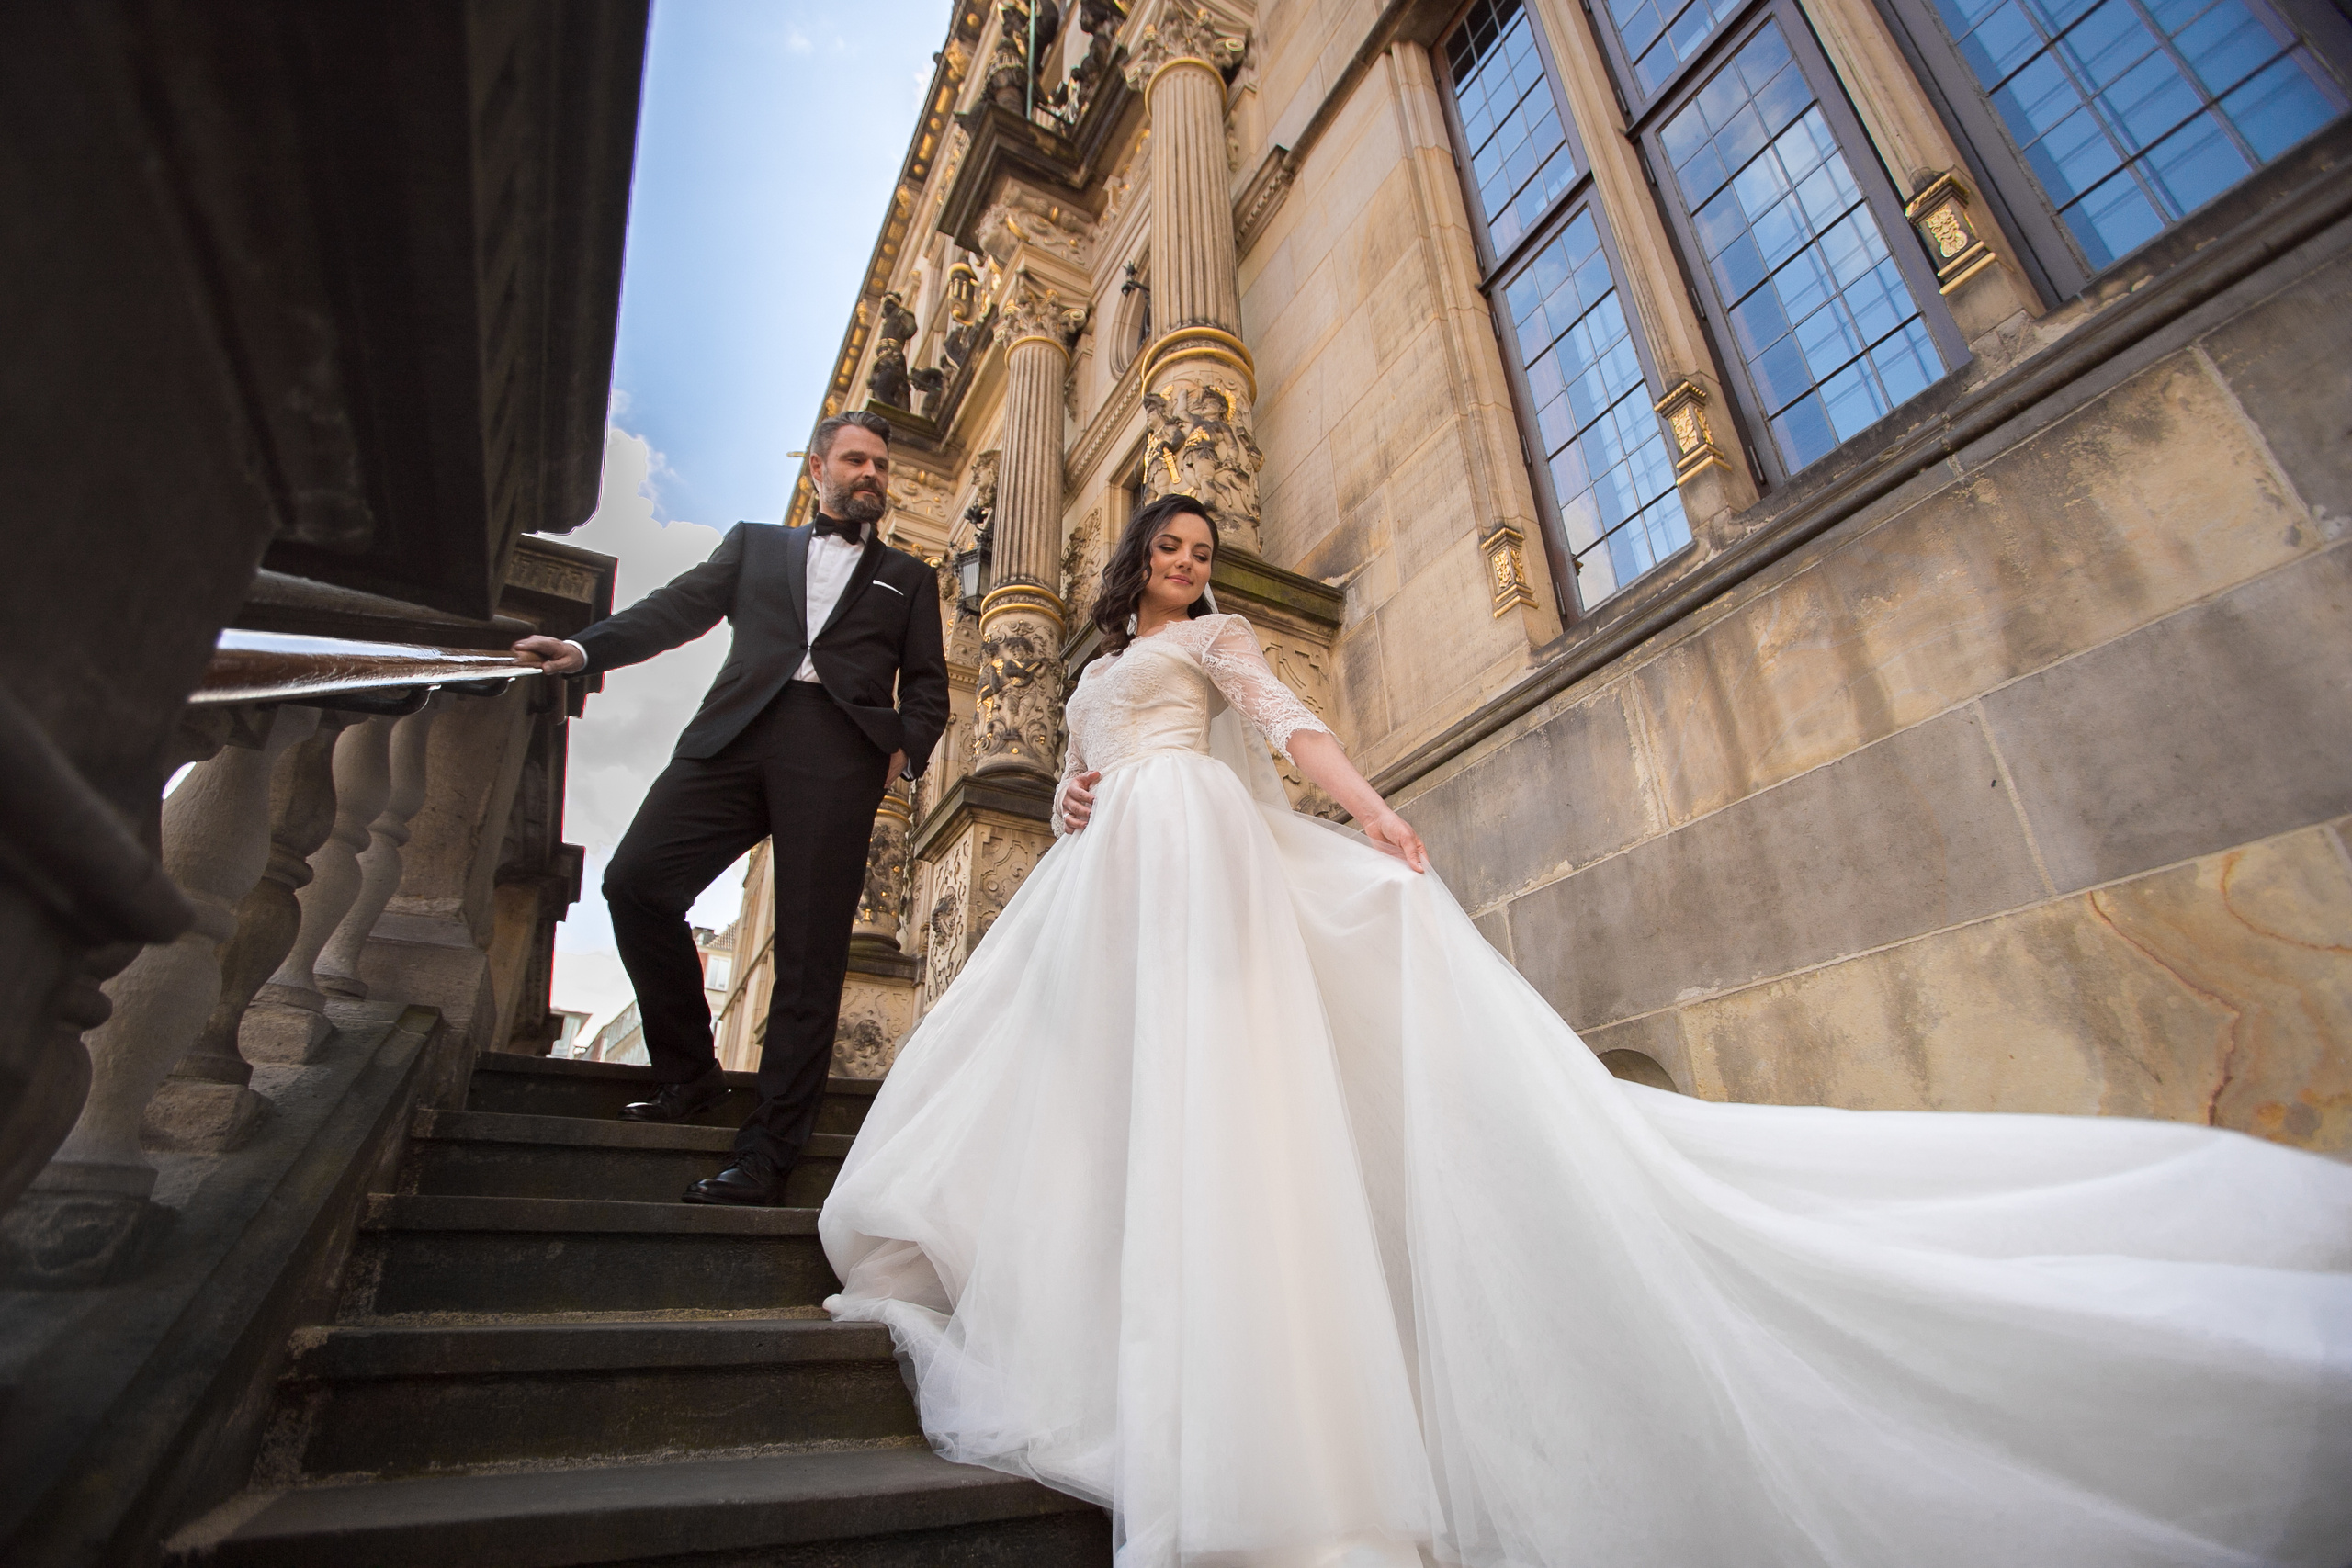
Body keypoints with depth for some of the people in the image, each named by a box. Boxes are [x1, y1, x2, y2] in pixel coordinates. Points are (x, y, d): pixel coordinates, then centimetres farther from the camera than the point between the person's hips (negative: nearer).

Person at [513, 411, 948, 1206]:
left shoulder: (907, 576, 24)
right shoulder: (755, 544, 27)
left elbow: (927, 684, 17)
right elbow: (681, 606, 13)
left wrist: (908, 748, -2)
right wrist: (586, 648, -3)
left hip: (838, 753, -2)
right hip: (733, 735, 2)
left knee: (809, 950, -8)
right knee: (635, 882, -10)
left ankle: (767, 1147, -2)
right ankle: (689, 1072, 11)